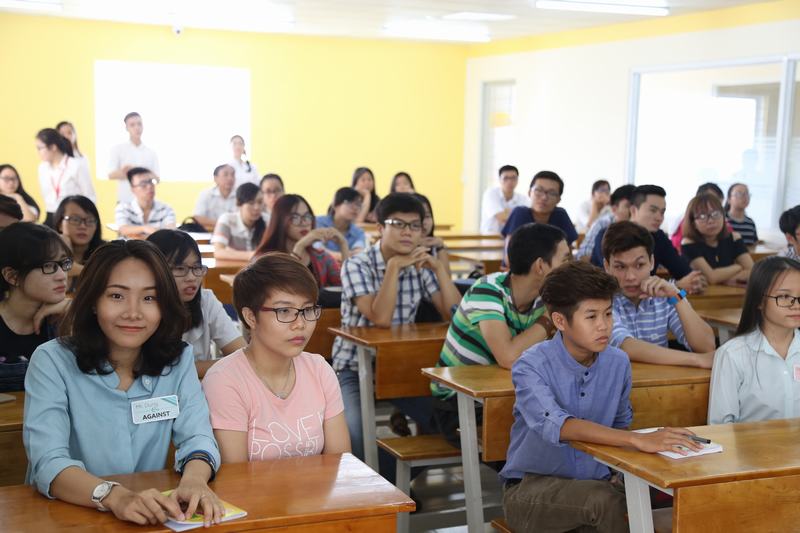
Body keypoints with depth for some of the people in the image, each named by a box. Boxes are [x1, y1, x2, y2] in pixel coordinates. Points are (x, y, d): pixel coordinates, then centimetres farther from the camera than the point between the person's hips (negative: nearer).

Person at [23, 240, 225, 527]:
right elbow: (48, 462, -19)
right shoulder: (52, 361, -8)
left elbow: (196, 437, -7)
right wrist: (114, 496, -37)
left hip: (153, 518, 4)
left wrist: (194, 480, -29)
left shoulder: (178, 360, 2)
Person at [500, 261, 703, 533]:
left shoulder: (618, 362, -1)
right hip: (533, 487, -4)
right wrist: (638, 440, -46)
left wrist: (620, 473, -2)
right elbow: (557, 426, -36)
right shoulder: (531, 366, -17)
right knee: (606, 500, -33)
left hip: (596, 481, 5)